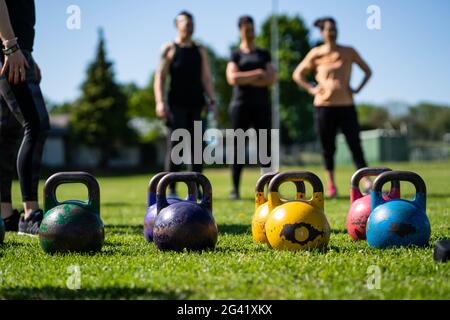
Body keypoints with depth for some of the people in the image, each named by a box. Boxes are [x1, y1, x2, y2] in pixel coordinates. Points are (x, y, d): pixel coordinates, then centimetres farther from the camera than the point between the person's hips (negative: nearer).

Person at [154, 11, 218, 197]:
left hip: (196, 104, 4)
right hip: (176, 104, -4)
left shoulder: (200, 51, 14)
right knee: (174, 146, -6)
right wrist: (160, 102, -17)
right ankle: (171, 190, -2)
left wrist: (212, 101, 1)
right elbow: (160, 77, -5)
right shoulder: (169, 49, 3)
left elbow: (206, 78, 12)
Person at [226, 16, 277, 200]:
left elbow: (272, 79, 0)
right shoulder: (235, 55, 8)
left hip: (262, 105, 2)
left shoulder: (264, 55, 15)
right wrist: (258, 74, -7)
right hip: (240, 104, -2)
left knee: (266, 146, -4)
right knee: (238, 147, -2)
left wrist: (245, 79, -7)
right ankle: (235, 189, 0)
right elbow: (232, 78, -9)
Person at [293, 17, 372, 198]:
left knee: (355, 145, -8)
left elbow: (368, 71, 15)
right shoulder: (316, 54, 4)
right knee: (328, 148, 4)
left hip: (346, 106, 0)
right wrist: (311, 89, -1)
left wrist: (358, 89, 1)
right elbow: (298, 74, 14)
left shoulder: (349, 52, 5)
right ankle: (331, 184, 13)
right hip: (324, 106, 0)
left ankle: (366, 180, -13)